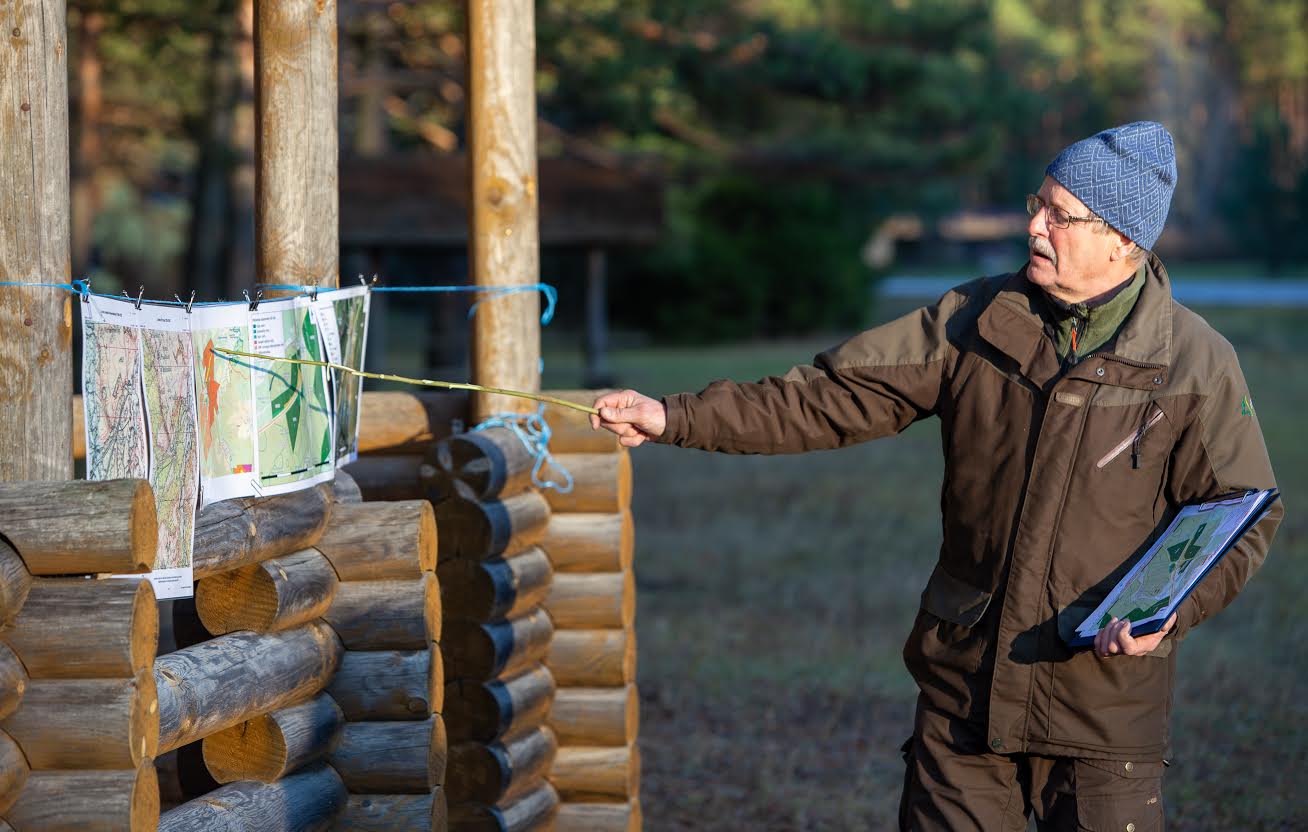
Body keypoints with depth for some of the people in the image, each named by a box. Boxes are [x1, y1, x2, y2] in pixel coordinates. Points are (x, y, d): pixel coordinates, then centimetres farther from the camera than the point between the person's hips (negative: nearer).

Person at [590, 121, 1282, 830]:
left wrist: (1170, 610, -19)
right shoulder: (974, 321, 4)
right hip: (964, 686, 3)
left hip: (1104, 704, -3)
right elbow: (830, 399, 3)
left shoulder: (1197, 365, -5)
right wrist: (676, 418, -3)